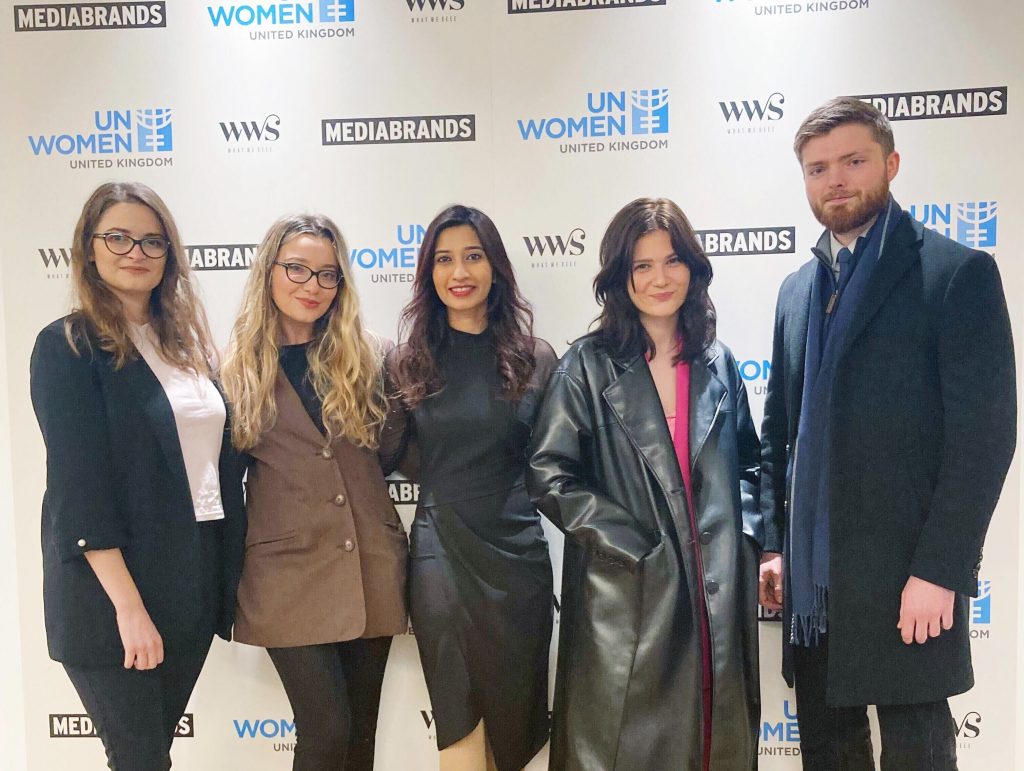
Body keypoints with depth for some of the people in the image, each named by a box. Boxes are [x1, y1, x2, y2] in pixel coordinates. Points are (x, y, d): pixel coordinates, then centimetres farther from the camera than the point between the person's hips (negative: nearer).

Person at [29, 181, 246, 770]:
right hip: (114, 592, -5)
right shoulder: (67, 347, -9)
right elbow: (79, 488, -16)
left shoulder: (186, 342, 9)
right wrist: (129, 606, -19)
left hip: (197, 578, 6)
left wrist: (228, 578, 8)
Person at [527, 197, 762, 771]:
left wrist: (747, 534, 2)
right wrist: (629, 544, -11)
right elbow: (549, 476, -8)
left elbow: (747, 463, 18)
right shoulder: (590, 365, -4)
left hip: (717, 589, 4)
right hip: (626, 593, -3)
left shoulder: (717, 363, 9)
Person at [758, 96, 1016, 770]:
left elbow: (985, 433, -11)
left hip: (906, 582, -5)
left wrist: (939, 571, -15)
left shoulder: (958, 273, -5)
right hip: (811, 584, 6)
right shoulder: (797, 290, 13)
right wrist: (771, 544, 8)